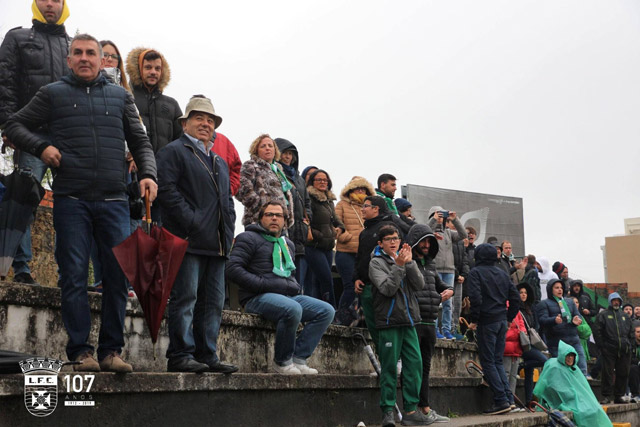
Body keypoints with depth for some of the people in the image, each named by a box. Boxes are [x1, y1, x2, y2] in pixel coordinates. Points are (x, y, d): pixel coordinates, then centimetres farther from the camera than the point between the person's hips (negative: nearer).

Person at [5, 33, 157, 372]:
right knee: (74, 277, -2)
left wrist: (148, 174, 1)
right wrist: (41, 146, -5)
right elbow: (15, 126, 13)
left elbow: (140, 143, 18)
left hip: (114, 201, 2)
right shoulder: (53, 94, 11)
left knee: (118, 277, 0)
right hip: (71, 201, -2)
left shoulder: (120, 97, 16)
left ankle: (111, 351, 9)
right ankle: (80, 351, 6)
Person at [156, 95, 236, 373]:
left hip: (216, 244, 8)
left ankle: (207, 355, 12)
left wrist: (228, 230, 11)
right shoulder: (173, 151, 3)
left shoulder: (219, 162, 28)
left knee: (213, 302, 7)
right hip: (188, 240, -8)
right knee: (185, 298, -8)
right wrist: (192, 223, -17)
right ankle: (180, 356, -5)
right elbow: (168, 190, -10)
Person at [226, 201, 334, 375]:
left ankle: (298, 358, -15)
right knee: (293, 309, -37)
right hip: (258, 297, -8)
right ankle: (282, 362, -17)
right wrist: (264, 285, -16)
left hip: (288, 295, 8)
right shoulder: (249, 238, 2)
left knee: (326, 311, -11)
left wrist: (294, 286, 11)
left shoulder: (288, 244, 25)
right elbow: (233, 268, -10)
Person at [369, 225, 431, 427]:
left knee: (415, 363, 1)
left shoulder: (404, 258, 15)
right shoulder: (376, 262, 0)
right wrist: (398, 265, -18)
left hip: (408, 321, 5)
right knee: (389, 368, -4)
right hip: (389, 321, -5)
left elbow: (419, 284, 1)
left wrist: (409, 262, -8)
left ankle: (411, 409, 8)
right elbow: (387, 289, -14)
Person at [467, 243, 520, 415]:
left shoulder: (475, 272, -6)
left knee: (488, 362, -2)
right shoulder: (502, 273, 14)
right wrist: (508, 318, 17)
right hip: (502, 321, 7)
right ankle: (508, 398, 7)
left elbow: (475, 298, -18)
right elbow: (515, 299, 12)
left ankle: (501, 400, -6)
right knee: (497, 361, 14)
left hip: (487, 321, -7)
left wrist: (474, 320, -11)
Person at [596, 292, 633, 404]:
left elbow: (631, 333, 22)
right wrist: (601, 346, -7)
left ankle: (619, 396, 14)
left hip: (624, 350, 4)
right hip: (609, 350, -4)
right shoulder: (603, 315, 5)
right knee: (608, 373, -5)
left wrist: (629, 344, 9)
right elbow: (598, 332, -1)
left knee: (623, 374, 6)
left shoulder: (625, 316, 20)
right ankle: (607, 396, 0)